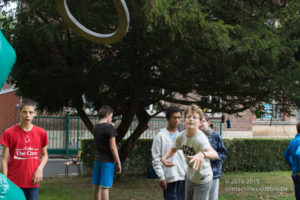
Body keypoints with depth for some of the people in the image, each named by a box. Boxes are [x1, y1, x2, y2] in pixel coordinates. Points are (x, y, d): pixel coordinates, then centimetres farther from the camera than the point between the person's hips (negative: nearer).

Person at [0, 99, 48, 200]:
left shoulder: (41, 133, 3)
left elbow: (45, 155, 13)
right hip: (14, 182, -2)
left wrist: (40, 169, -6)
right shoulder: (9, 133, -3)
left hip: (33, 182, 2)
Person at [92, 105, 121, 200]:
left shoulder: (95, 127, 8)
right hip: (108, 161, -7)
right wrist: (118, 163, -9)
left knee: (97, 186, 10)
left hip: (97, 160, 7)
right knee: (105, 187, -6)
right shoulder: (109, 127, -13)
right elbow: (113, 147, -15)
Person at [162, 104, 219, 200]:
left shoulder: (200, 138, -31)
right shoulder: (182, 136, -10)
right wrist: (164, 158, -9)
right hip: (189, 178, 6)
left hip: (202, 181, -6)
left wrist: (202, 154, -70)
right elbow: (174, 149, 11)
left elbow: (215, 154, -48)